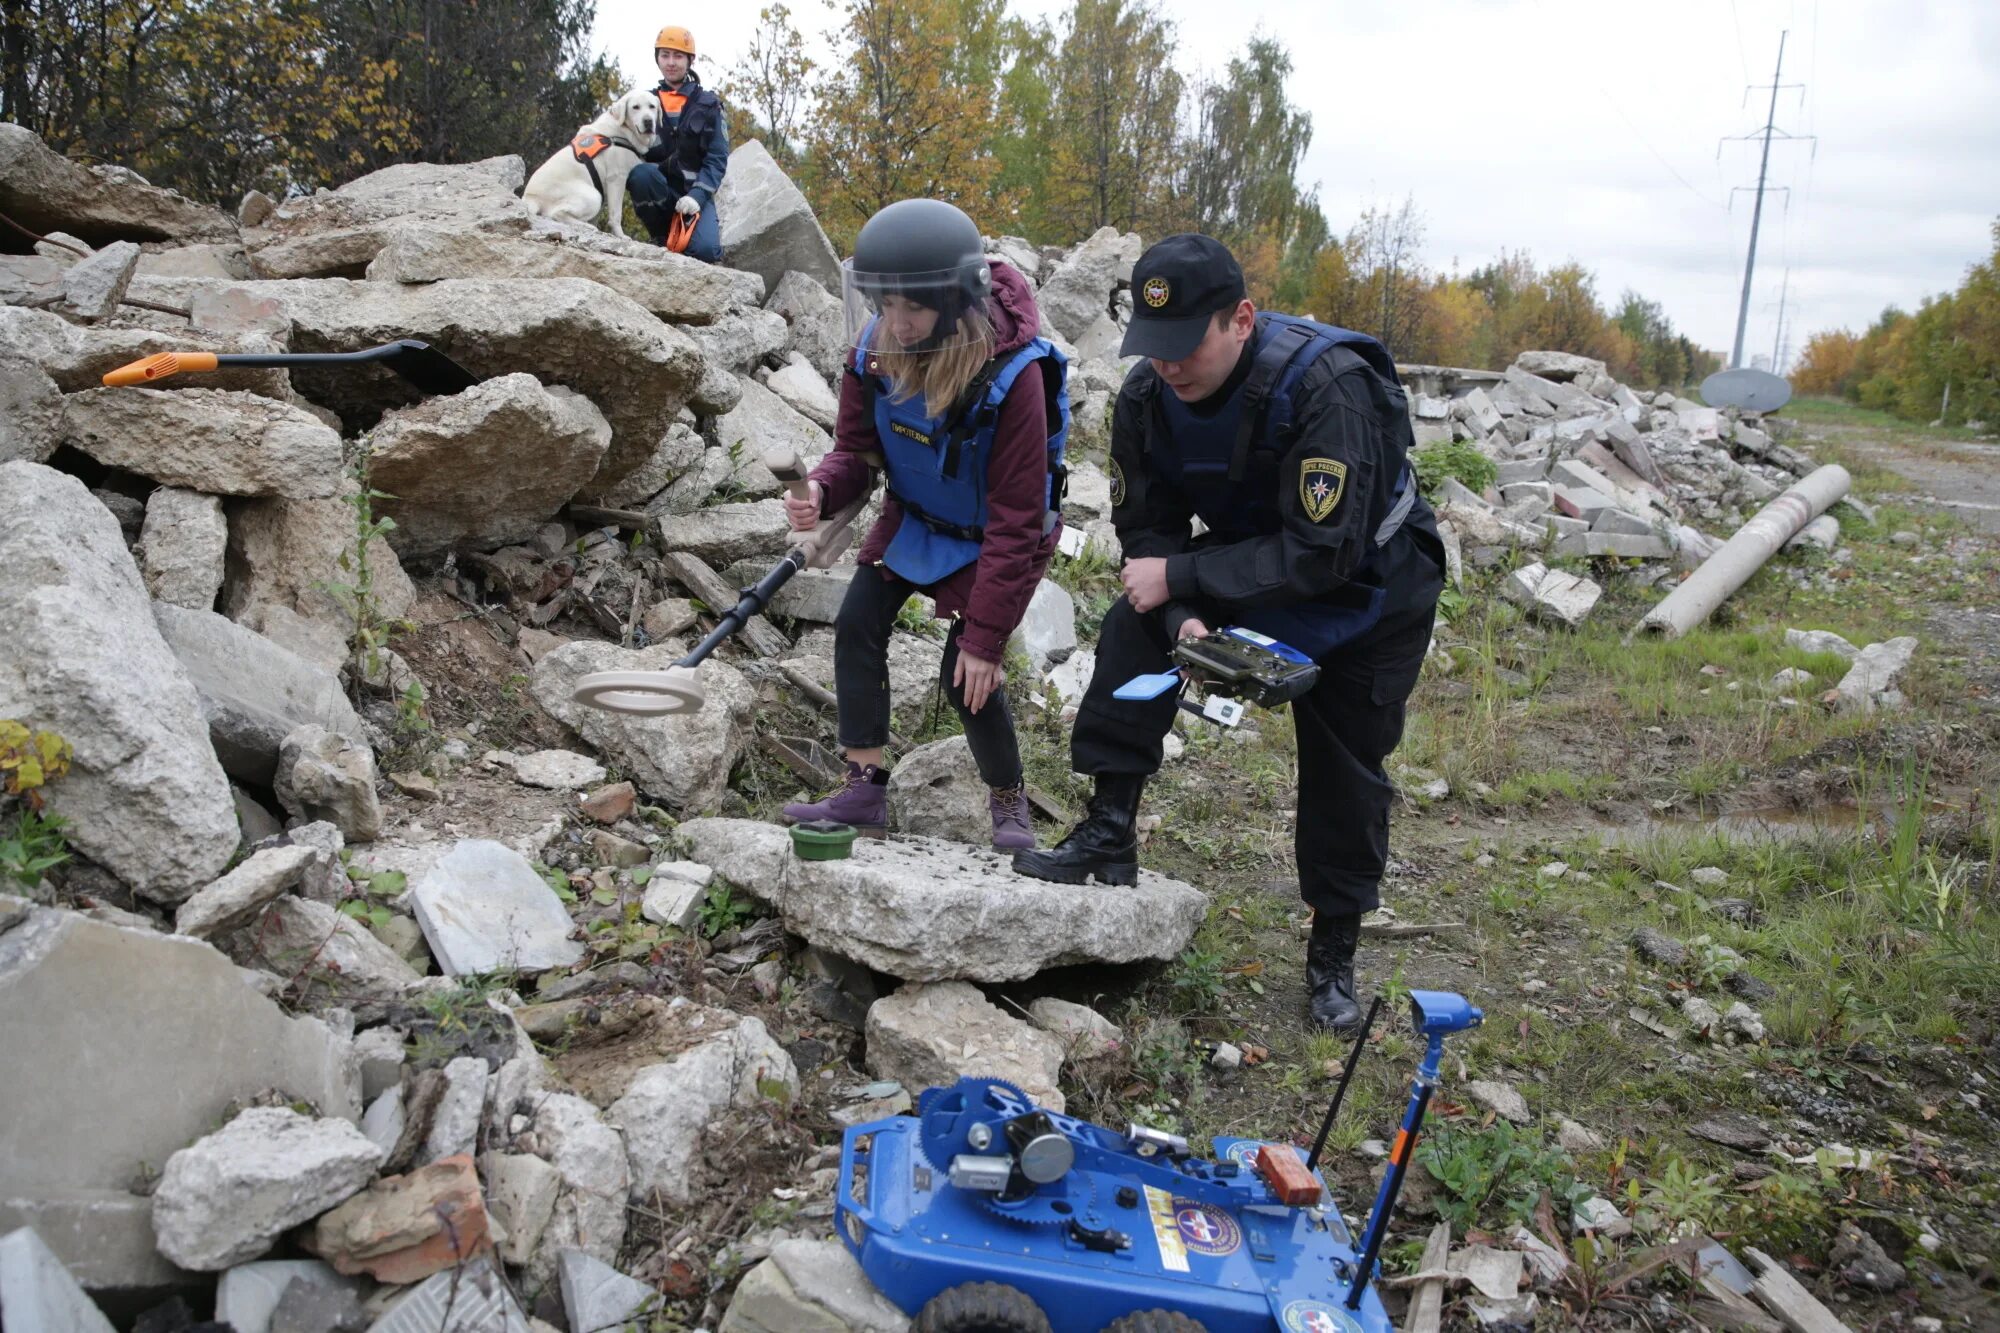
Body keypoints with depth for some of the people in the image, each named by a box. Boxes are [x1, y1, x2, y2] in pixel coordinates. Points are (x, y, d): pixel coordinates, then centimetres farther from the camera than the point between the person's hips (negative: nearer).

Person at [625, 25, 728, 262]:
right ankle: (662, 238, -10)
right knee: (642, 173, -34)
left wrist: (697, 196, -17)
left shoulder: (708, 104, 6)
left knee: (704, 250, -29)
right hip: (659, 192, 2)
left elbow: (718, 158, -2)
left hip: (694, 193, -2)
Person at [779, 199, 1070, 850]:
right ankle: (864, 789, 6)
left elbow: (1015, 522, -29)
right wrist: (821, 490, -34)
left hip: (989, 540, -5)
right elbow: (855, 450, -7)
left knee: (967, 678, -9)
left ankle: (1008, 800, 17)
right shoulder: (874, 351, -19)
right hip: (913, 519, 6)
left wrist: (985, 636, -27)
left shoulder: (1012, 375, -34)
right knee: (856, 627, -5)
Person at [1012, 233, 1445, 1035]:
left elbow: (1323, 554, -37)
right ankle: (1109, 835, -13)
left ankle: (1334, 956, 24)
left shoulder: (1328, 385, -36)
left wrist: (1179, 578, -35)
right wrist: (1184, 617, -30)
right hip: (1245, 564, 4)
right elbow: (1146, 525, -11)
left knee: (1345, 780, 4)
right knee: (1134, 631, -22)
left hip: (1366, 592, -4)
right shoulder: (1148, 394, -18)